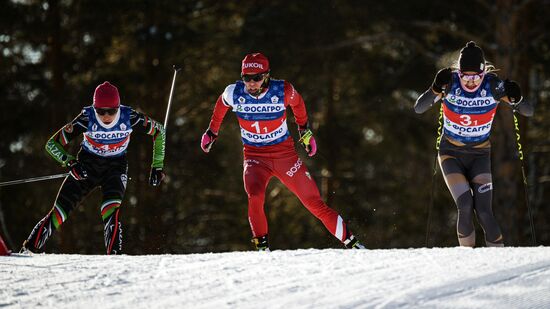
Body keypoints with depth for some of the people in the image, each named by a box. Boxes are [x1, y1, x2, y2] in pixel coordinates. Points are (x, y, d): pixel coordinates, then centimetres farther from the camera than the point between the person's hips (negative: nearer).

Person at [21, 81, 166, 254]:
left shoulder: (130, 118, -22)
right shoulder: (87, 119, -24)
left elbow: (159, 131, -3)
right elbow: (52, 144, -18)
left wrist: (157, 167, -4)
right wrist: (70, 162, -36)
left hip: (115, 168, 0)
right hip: (87, 166, 0)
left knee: (111, 213, -28)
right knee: (58, 214, -9)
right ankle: (28, 250, 0)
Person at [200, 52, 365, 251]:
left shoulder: (283, 91, -16)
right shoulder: (234, 93, -13)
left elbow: (297, 102, 8)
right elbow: (221, 104, 12)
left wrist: (305, 130, 16)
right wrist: (212, 131, 23)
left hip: (285, 154, 0)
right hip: (255, 157, 0)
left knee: (315, 203, 0)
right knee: (255, 197, -29)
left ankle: (350, 242, 13)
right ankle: (262, 246, -15)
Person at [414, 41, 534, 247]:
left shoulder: (493, 85, -16)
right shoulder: (450, 83, -16)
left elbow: (528, 112, -12)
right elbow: (418, 108, -21)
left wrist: (515, 99, -35)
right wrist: (436, 89, -39)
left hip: (480, 155, 0)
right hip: (451, 153, 0)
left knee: (484, 213, -13)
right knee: (465, 207, -19)